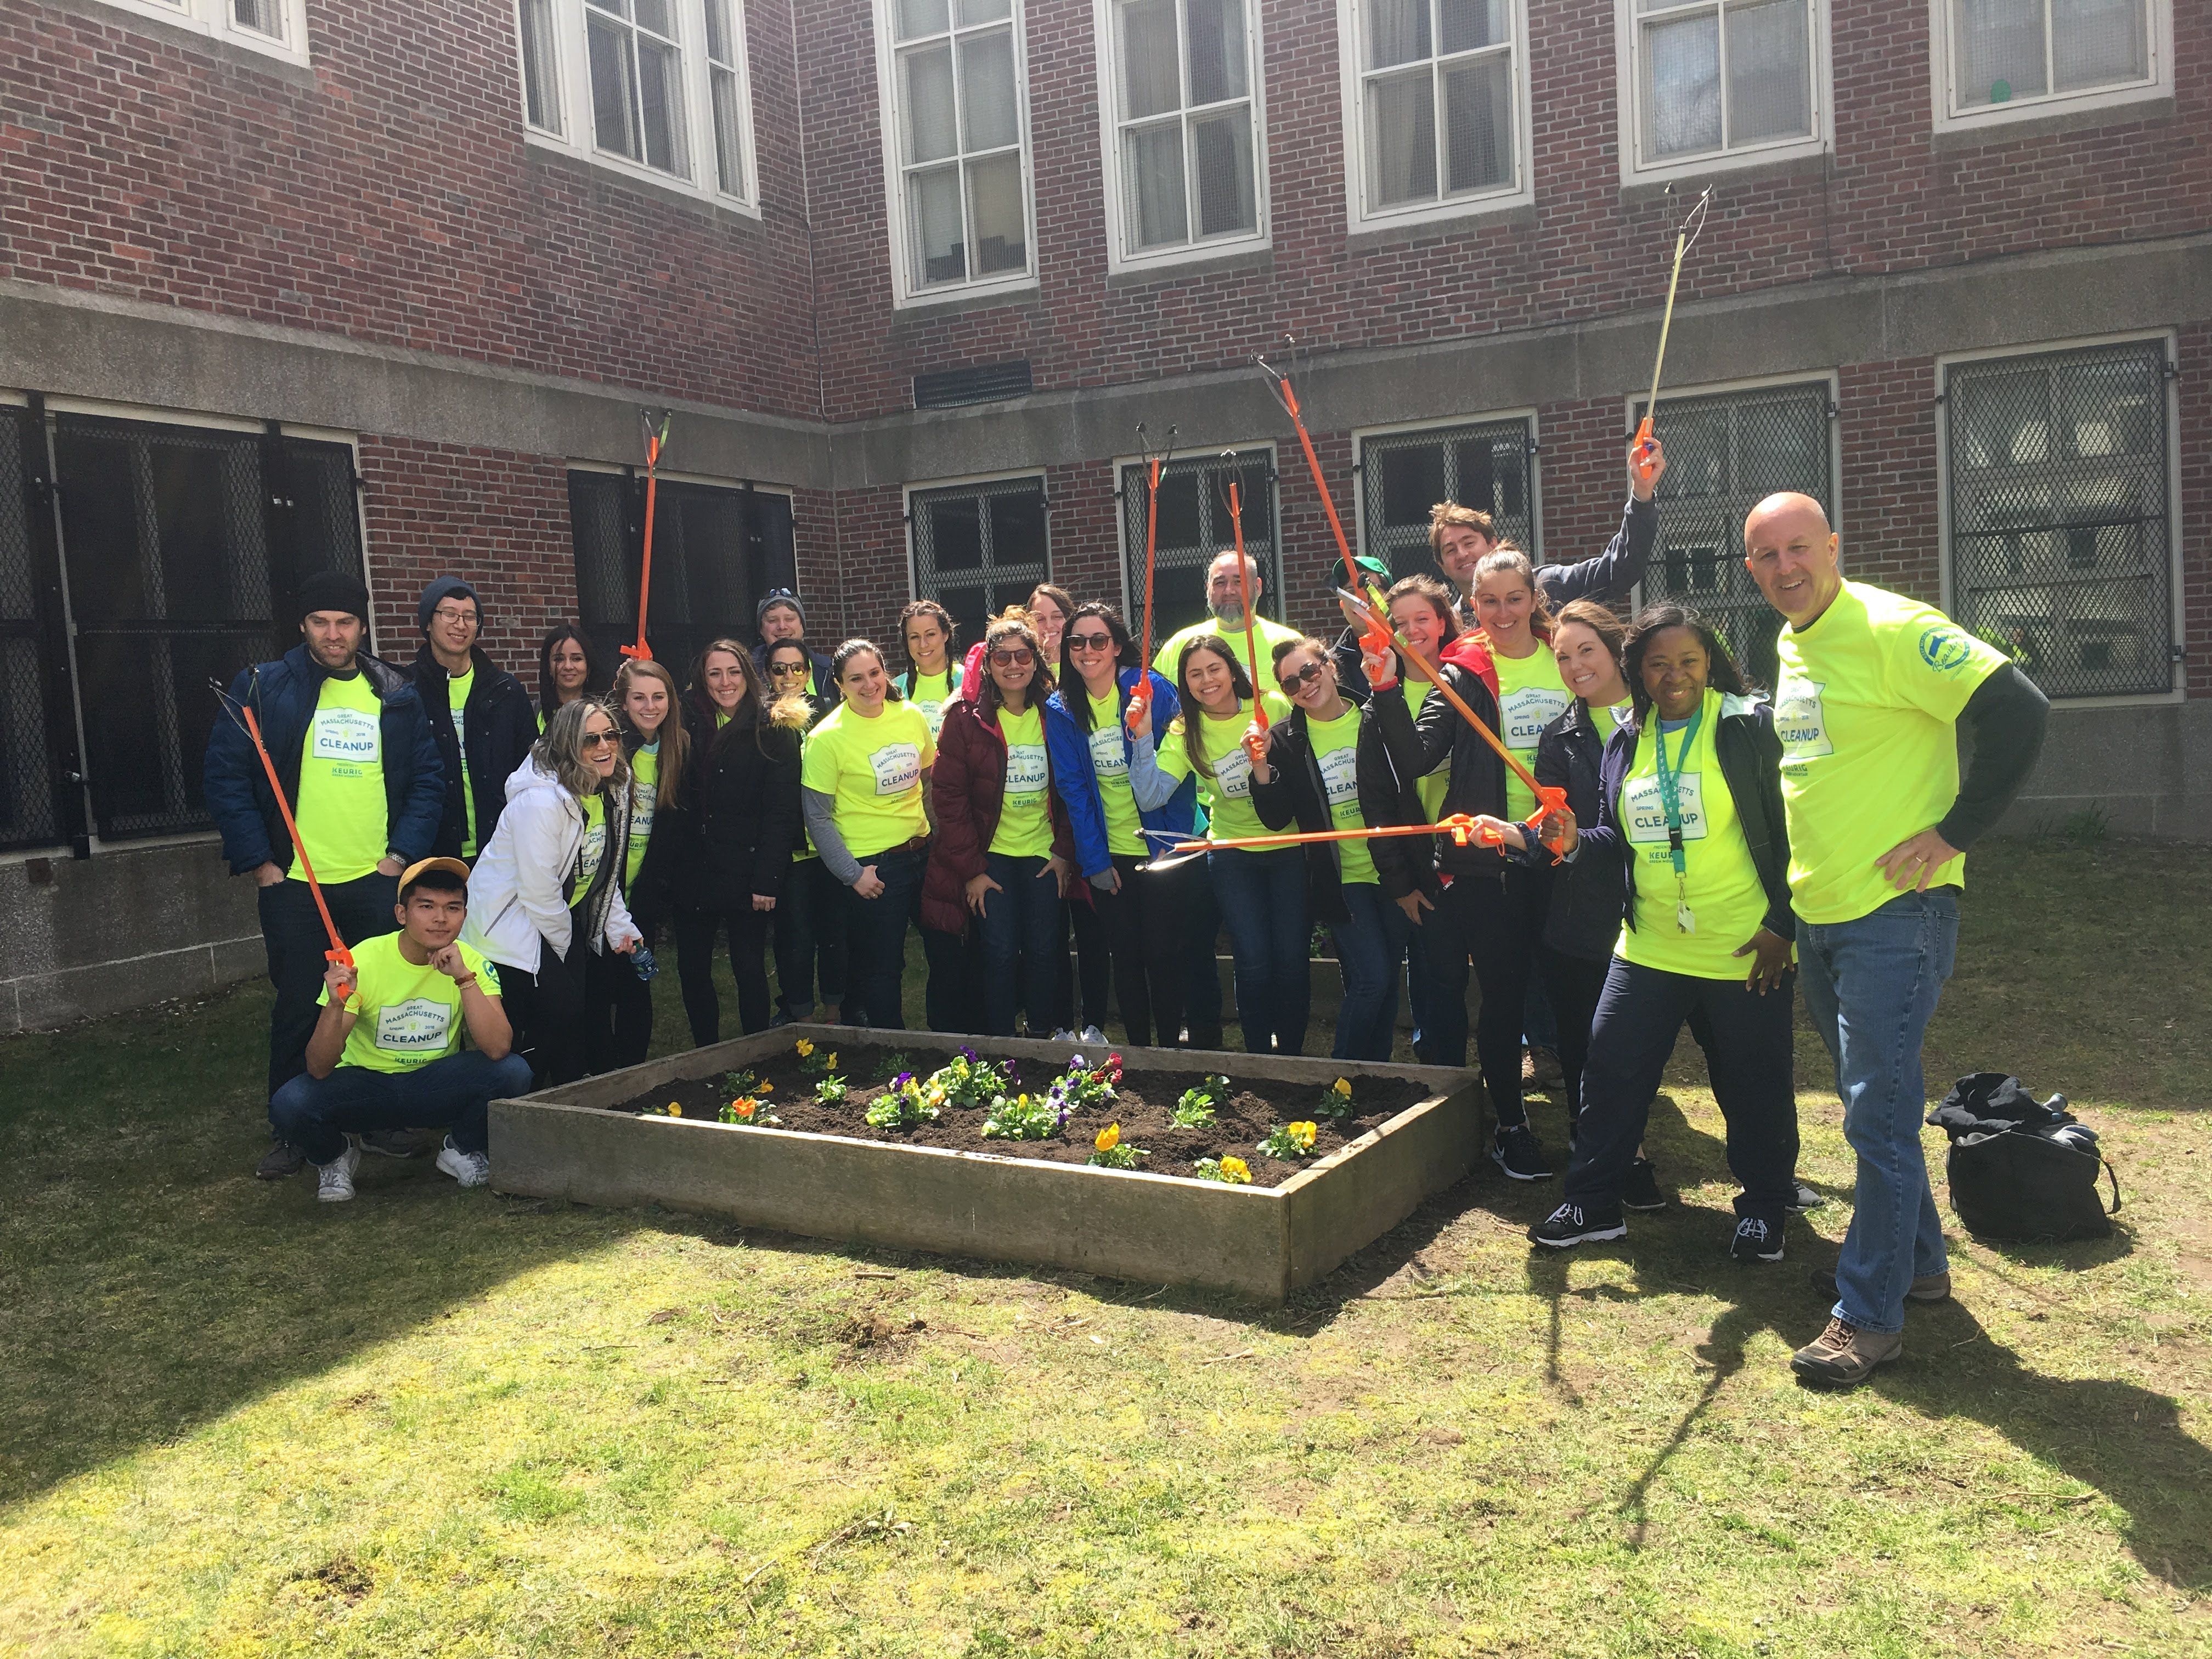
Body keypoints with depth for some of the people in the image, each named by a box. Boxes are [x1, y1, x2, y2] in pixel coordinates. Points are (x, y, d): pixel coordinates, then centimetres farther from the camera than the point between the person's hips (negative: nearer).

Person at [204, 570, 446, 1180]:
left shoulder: (396, 695, 8)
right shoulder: (261, 689, 0)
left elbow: (428, 781, 8)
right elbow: (226, 779, -1)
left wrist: (401, 854, -3)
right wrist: (259, 863, -7)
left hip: (378, 881, 2)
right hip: (293, 885, -2)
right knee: (298, 1009, 5)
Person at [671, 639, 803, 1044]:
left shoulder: (774, 728, -5)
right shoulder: (691, 725, 8)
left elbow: (782, 810, -9)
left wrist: (766, 879, -14)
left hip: (747, 871, -4)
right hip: (694, 870, 4)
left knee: (749, 969, 1)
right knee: (692, 969, 9)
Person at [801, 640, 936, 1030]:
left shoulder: (911, 716, 0)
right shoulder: (827, 738, -14)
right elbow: (818, 817, -11)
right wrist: (852, 874, -12)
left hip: (922, 850, 5)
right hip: (872, 866, -5)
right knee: (882, 968, 1)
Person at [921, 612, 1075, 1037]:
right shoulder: (966, 718, -6)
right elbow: (949, 794, -7)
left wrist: (1064, 852, -3)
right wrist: (971, 868, -10)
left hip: (1043, 854, 2)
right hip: (990, 856, -2)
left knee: (1043, 951, 5)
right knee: (1000, 953, -3)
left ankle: (1042, 1040, 21)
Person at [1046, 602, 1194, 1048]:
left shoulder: (1152, 690, -7)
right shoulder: (1060, 710, 0)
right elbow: (1073, 789, -2)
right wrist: (1095, 860, -5)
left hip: (1159, 848, -2)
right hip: (1107, 854, 2)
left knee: (1163, 953, 2)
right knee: (1126, 956, 8)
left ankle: (1171, 1047, 17)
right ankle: (1138, 1049, 21)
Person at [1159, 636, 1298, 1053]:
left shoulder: (1276, 708, -6)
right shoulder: (1184, 733, -3)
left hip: (1291, 849, 0)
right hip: (1233, 854, 1)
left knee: (1291, 960, -3)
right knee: (1253, 962, -6)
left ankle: (1291, 1054, 16)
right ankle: (1259, 1057, 11)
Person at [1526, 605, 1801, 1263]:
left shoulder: (1751, 726, -7)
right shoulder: (1626, 742, 9)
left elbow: (1790, 831, -7)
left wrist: (1783, 923, -11)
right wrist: (1576, 839, -6)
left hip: (1746, 949, -4)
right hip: (1650, 946, 5)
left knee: (1753, 1085, 7)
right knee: (1611, 1069, 5)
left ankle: (1764, 1207, 27)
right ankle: (1593, 1202, 18)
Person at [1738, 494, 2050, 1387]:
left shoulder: (1891, 629, -15)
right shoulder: (1789, 645, 11)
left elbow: (2022, 711, -20)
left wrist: (1953, 834, -18)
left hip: (1895, 911, -9)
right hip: (1820, 912, 9)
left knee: (1877, 1111, -6)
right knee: (1873, 1101, 18)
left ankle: (1869, 1315, 4)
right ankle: (1917, 1261, 34)